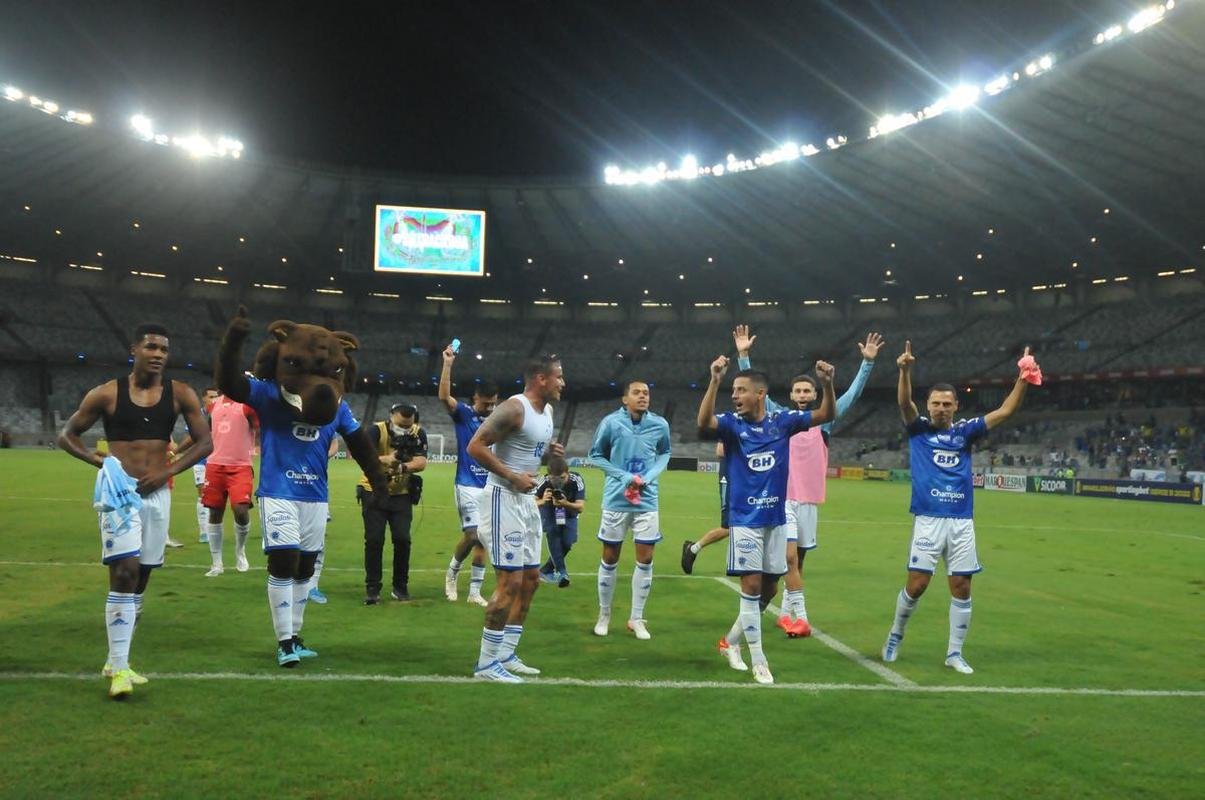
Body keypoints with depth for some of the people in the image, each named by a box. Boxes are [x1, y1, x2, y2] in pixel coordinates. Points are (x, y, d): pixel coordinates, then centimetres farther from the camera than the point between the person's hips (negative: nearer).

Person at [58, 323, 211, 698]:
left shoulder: (181, 394, 0)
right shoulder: (106, 394, -4)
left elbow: (205, 442, 3)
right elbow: (66, 436, 5)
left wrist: (168, 471, -9)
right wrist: (100, 461, -11)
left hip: (157, 493, 4)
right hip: (120, 491, -4)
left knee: (140, 577, 11)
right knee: (124, 572, -15)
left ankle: (116, 660, 26)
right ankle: (120, 668, -10)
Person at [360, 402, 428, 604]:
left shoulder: (418, 433, -9)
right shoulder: (378, 430, -18)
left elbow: (421, 462, -20)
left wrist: (403, 467, -40)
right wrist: (384, 460, -53)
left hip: (402, 495, 2)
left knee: (402, 539, -4)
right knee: (374, 540, -5)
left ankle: (400, 586, 14)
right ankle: (372, 588, 8)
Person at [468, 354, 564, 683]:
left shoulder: (547, 410, 11)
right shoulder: (514, 408, -18)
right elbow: (475, 446, -22)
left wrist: (550, 451, 4)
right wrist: (512, 476, -23)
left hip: (527, 499, 10)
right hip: (504, 498, -10)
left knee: (531, 579, 13)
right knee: (510, 581, -9)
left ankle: (506, 655, 23)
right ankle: (486, 664, 2)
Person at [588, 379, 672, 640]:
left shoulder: (660, 424, -2)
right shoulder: (611, 422, -9)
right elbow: (595, 456, -1)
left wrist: (649, 477, -6)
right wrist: (625, 476, -13)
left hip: (647, 501, 2)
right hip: (616, 500, -2)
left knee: (645, 560, 2)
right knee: (609, 560, 7)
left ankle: (636, 618, 17)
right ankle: (604, 615, 23)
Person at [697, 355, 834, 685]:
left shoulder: (782, 421, 0)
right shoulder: (732, 423, -8)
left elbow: (825, 415, -3)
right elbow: (704, 424, -28)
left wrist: (827, 384, -22)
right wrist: (715, 381, -41)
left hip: (776, 519, 4)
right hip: (746, 519, -4)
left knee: (769, 588, 11)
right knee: (752, 586, -6)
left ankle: (731, 641, 31)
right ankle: (758, 661, 5)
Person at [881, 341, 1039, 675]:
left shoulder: (965, 431, 9)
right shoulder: (918, 429, 3)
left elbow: (1005, 411, 5)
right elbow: (904, 402, -15)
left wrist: (1023, 380, -9)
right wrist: (905, 370, -32)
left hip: (961, 522, 3)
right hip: (928, 520, -3)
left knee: (962, 588, 4)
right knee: (916, 584, -4)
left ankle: (955, 653, 16)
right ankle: (895, 635, 20)